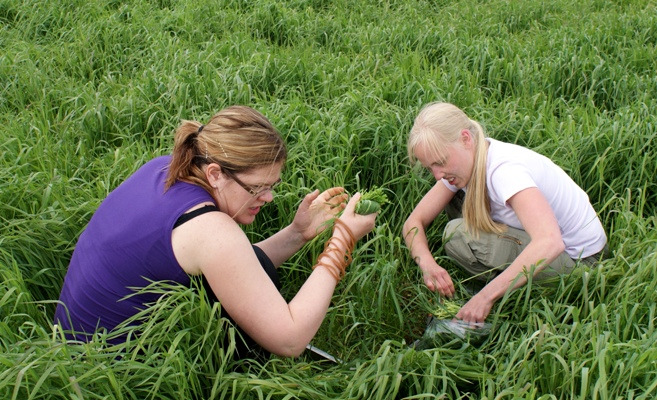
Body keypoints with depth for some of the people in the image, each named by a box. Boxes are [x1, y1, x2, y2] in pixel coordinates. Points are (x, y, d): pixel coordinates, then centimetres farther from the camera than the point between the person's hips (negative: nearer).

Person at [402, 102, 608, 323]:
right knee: (453, 198, 0)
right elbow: (415, 221, -6)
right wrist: (427, 264, -27)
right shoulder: (466, 160, -7)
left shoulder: (505, 169, -31)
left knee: (458, 234, -23)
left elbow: (550, 243, -45)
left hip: (577, 259, -8)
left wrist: (486, 297, -43)